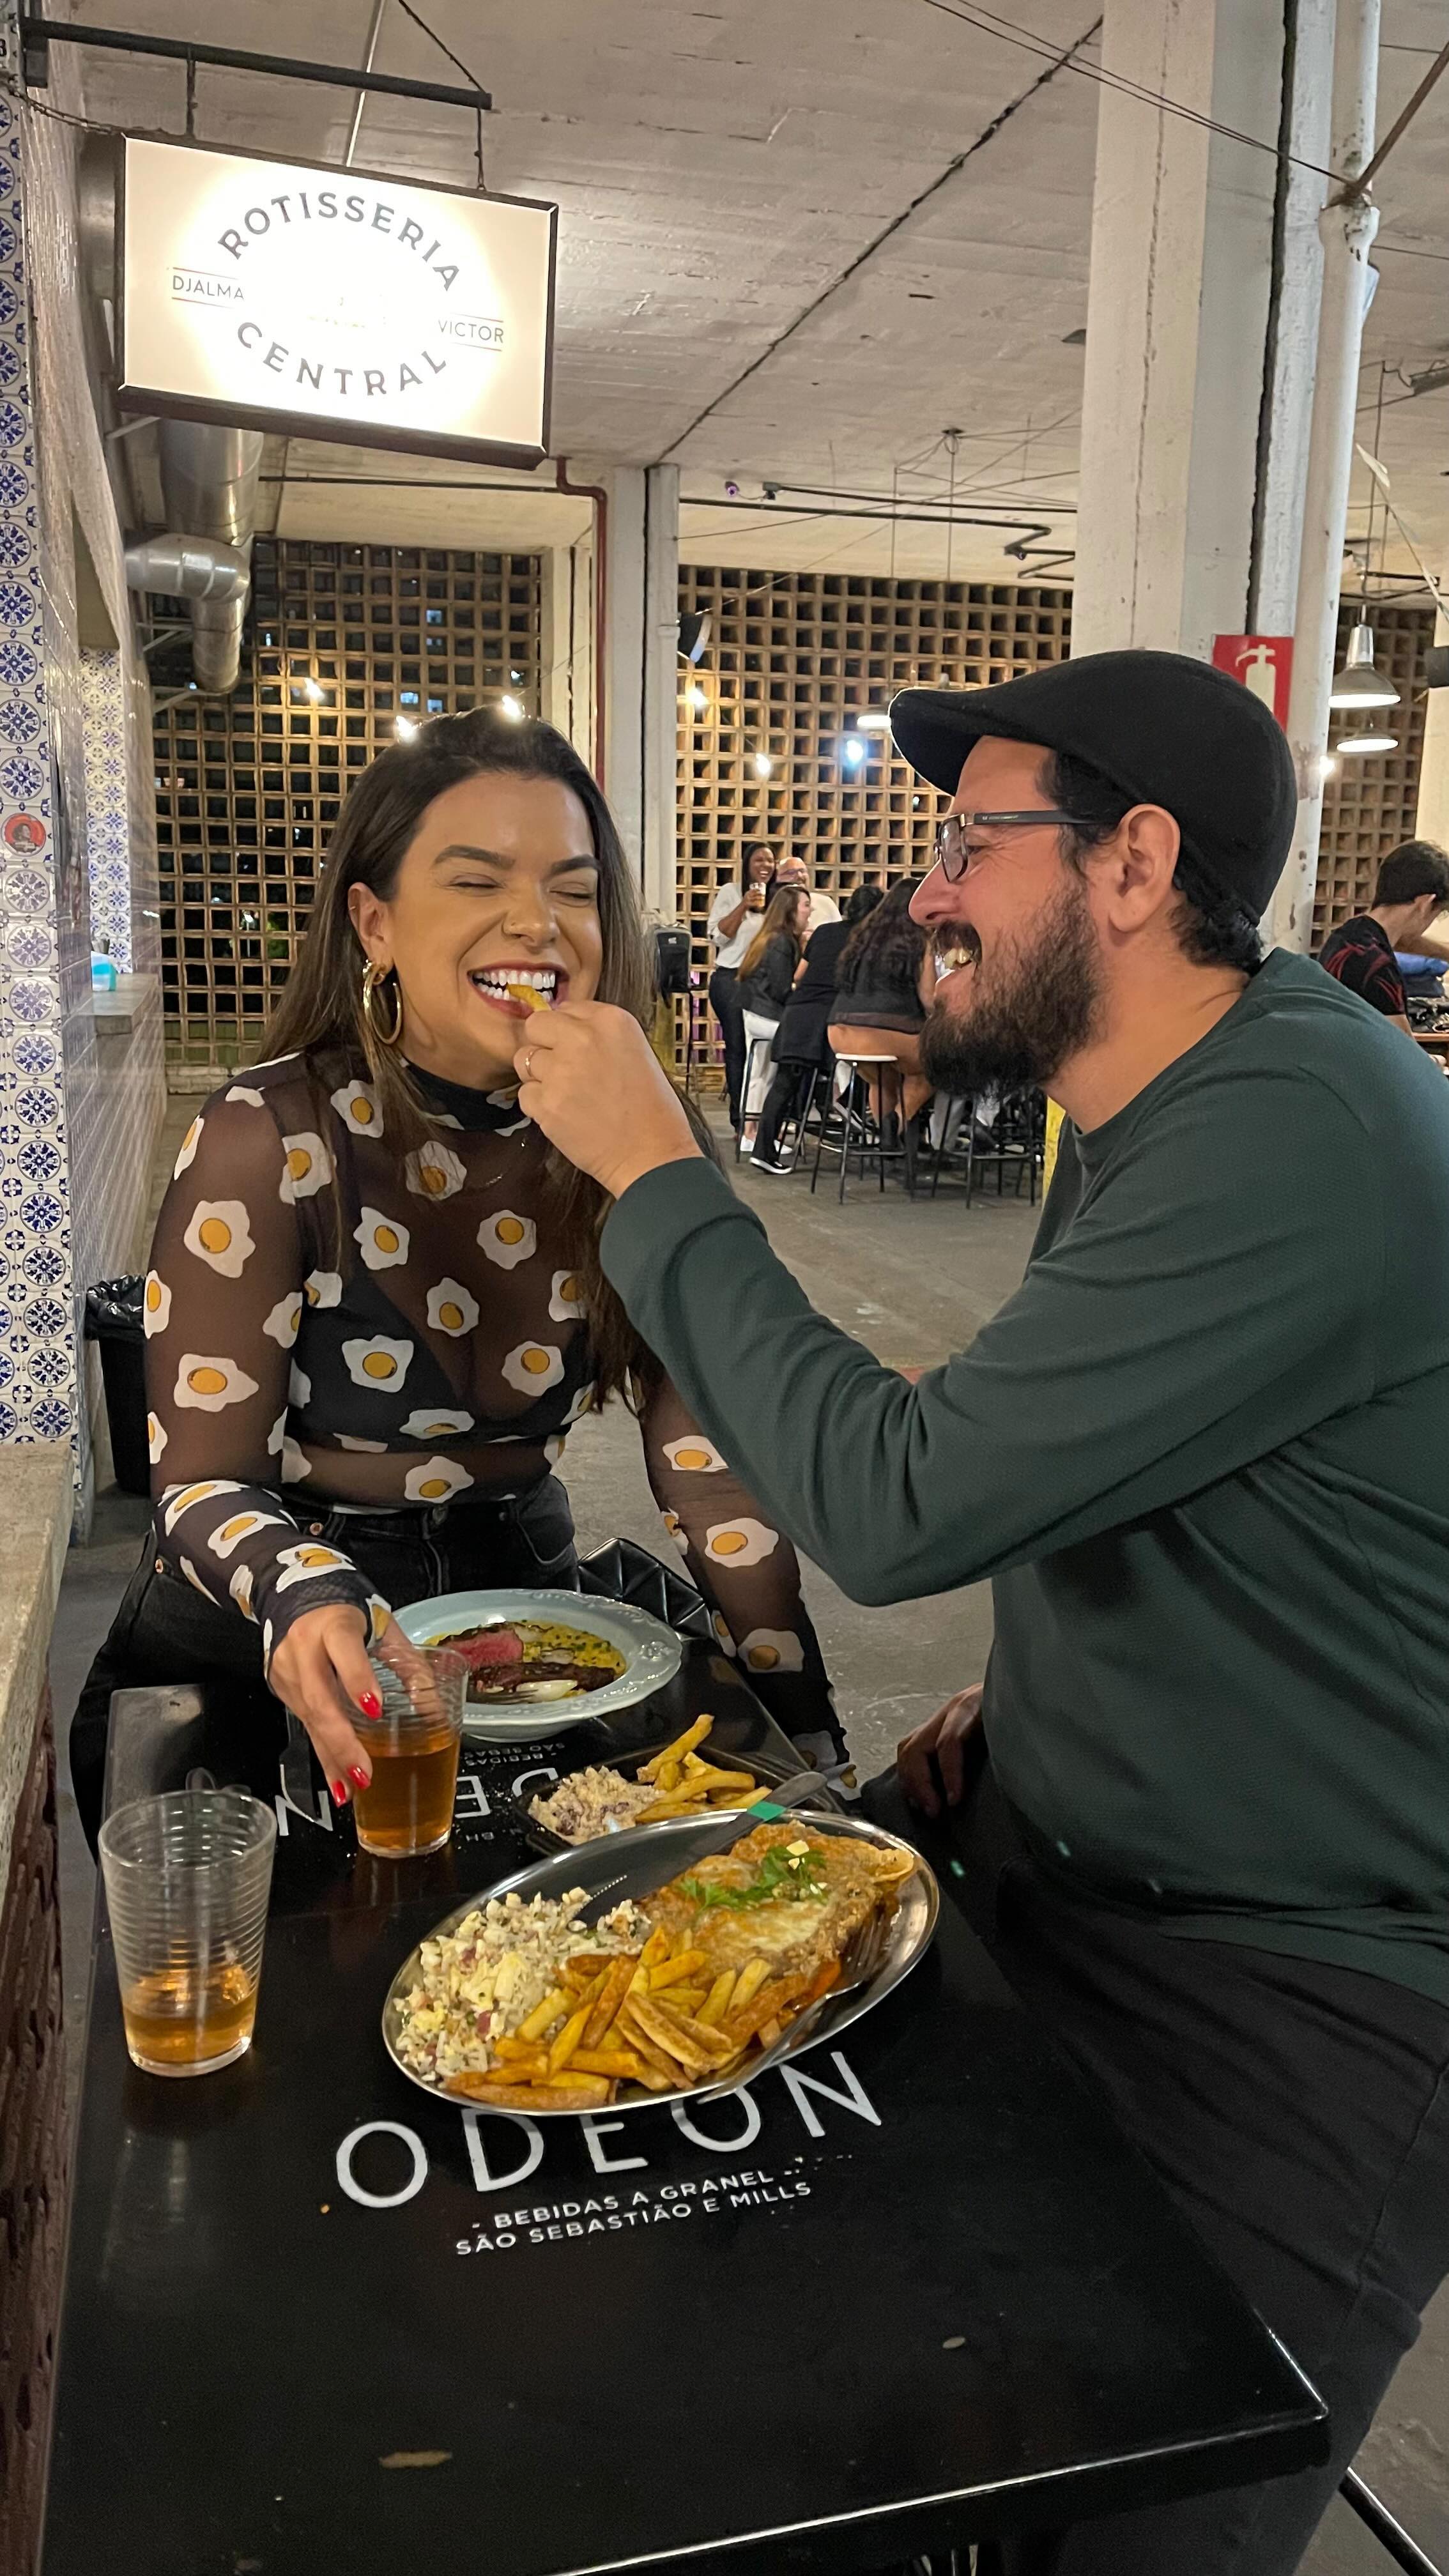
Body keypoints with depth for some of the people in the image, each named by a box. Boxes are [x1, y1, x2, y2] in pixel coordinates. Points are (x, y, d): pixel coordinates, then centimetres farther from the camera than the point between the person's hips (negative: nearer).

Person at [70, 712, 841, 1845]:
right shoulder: (272, 1140, -16)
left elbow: (707, 1453, -6)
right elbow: (205, 1476, -14)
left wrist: (802, 1732, -14)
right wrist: (301, 1603, -37)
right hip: (257, 1660, -2)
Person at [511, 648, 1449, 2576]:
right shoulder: (1148, 1098, 6)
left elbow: (895, 1502, -31)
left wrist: (653, 1173, -21)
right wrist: (1024, 1685, 4)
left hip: (1284, 1986, -9)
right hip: (1047, 1842, 9)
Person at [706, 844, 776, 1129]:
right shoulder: (730, 892, 1)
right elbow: (718, 935, -6)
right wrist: (743, 905, -13)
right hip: (731, 979, -4)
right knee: (737, 1048, -4)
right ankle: (740, 1120, -1)